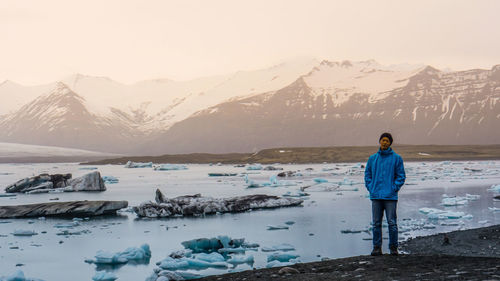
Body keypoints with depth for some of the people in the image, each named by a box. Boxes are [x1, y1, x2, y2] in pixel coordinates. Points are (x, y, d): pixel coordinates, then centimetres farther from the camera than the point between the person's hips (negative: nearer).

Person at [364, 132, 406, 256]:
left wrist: (394, 189, -7)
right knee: (376, 223, 4)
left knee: (392, 223, -2)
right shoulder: (373, 158, 10)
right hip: (376, 196, 3)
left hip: (390, 196, -3)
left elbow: (401, 176, 2)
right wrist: (371, 189, 4)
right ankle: (377, 247, 10)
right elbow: (367, 174, 15)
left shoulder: (397, 158, 1)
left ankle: (393, 247, 8)